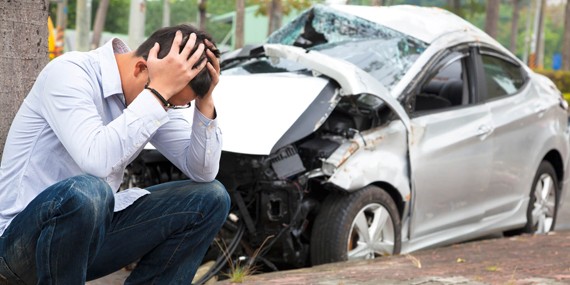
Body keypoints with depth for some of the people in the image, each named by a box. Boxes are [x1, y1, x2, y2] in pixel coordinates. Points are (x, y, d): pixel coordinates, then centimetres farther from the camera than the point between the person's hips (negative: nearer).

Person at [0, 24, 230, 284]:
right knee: (86, 191, -40)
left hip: (91, 228, 7)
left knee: (211, 198, -2)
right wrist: (159, 91, -32)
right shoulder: (69, 73, -20)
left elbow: (203, 172, 1)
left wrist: (205, 101, -13)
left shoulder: (152, 94, 1)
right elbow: (97, 160, -37)